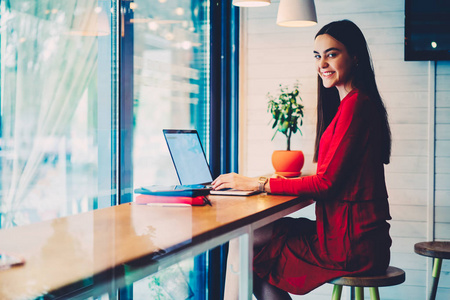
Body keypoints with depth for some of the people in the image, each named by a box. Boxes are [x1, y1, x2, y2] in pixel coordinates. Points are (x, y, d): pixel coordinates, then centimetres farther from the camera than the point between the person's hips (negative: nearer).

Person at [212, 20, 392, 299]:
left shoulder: (355, 105, -16)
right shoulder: (355, 102, 15)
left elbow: (326, 184, -18)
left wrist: (257, 184, -13)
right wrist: (292, 178, 8)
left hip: (350, 243, -9)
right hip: (352, 233, 9)